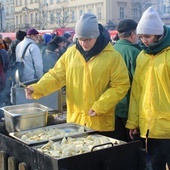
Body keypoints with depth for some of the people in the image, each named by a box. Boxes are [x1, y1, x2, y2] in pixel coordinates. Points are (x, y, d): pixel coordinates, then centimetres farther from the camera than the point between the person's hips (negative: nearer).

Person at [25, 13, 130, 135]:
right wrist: (37, 89, -12)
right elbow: (56, 76, 4)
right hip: (75, 119, 4)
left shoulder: (112, 56, -8)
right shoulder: (70, 53, 3)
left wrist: (100, 106, -17)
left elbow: (120, 86, -9)